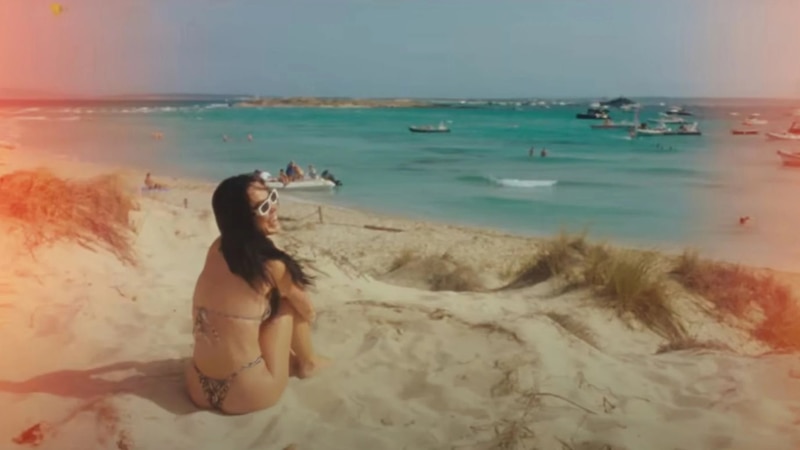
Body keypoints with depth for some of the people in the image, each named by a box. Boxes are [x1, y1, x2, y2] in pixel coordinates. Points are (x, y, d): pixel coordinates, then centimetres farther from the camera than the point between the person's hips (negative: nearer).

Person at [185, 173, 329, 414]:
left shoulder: (216, 248, 2)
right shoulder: (271, 265, -14)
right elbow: (308, 312, 6)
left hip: (199, 388, 6)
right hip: (248, 394, -6)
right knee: (288, 303, 11)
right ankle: (307, 363, 30)